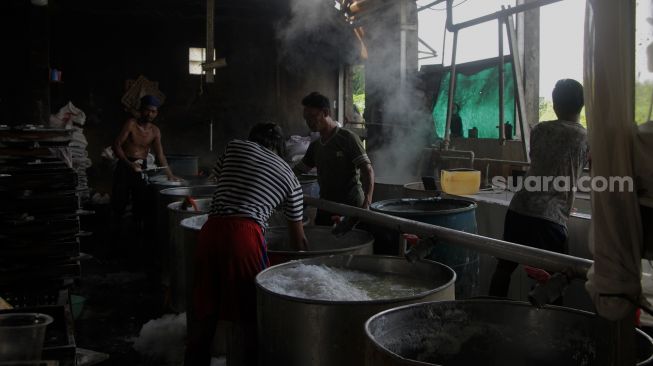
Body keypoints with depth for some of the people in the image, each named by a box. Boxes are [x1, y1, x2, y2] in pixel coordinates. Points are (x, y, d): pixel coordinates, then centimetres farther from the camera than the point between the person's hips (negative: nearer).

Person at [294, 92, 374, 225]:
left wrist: (367, 203, -26)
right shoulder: (315, 146, 14)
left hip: (351, 206, -6)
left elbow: (367, 170, -14)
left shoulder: (347, 138, -8)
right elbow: (297, 170, 21)